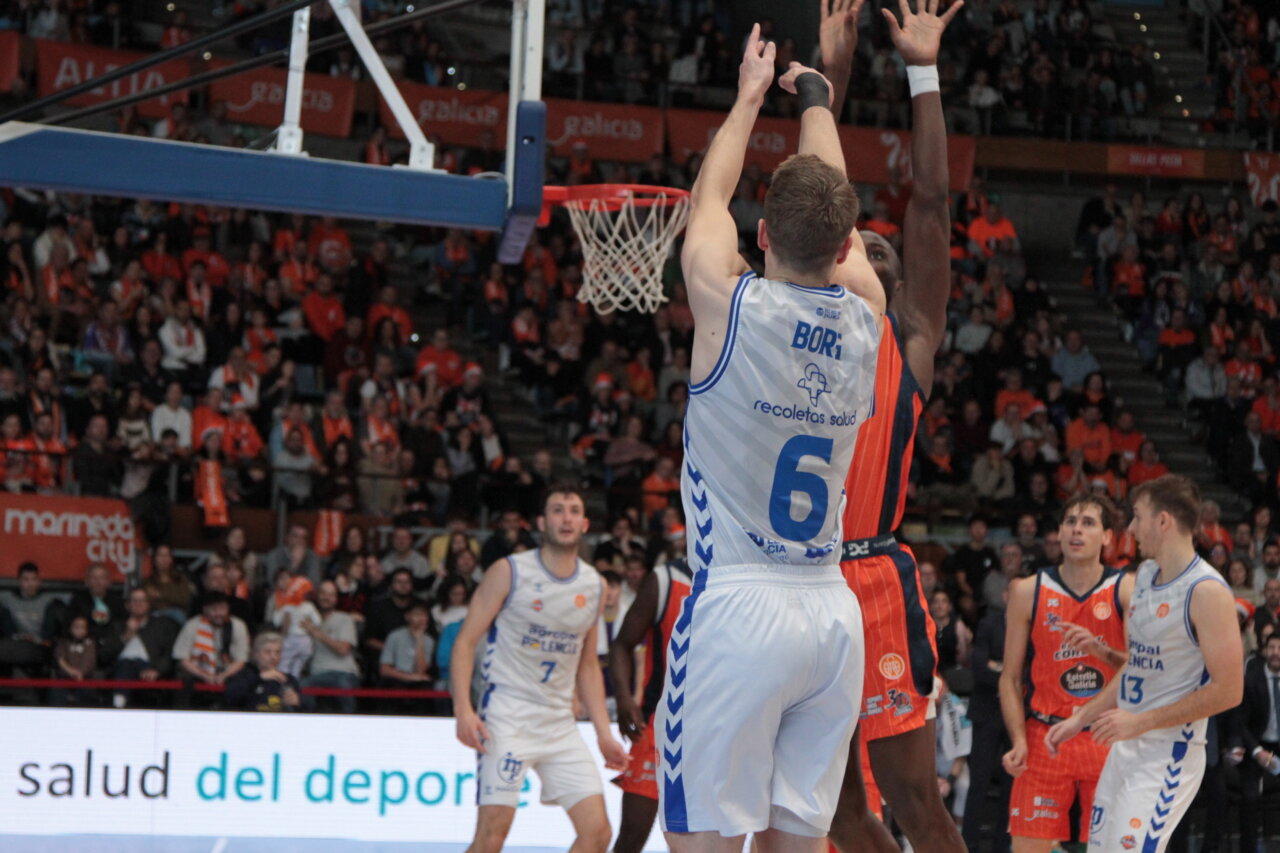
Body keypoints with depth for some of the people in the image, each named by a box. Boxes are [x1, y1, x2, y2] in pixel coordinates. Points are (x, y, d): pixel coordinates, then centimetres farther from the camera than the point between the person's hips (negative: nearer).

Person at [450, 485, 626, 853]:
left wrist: (604, 734, 11)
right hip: (508, 715, -5)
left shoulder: (595, 586, 9)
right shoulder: (509, 572, -5)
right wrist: (463, 709, -18)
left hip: (560, 722, 5)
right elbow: (466, 641, -5)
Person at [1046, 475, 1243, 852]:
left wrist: (1140, 722, -19)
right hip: (1125, 749, 9)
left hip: (1168, 756, -9)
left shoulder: (1206, 591, -17)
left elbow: (1227, 690, -20)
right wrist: (1080, 719, 16)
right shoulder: (1145, 575, 11)